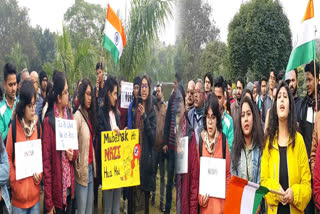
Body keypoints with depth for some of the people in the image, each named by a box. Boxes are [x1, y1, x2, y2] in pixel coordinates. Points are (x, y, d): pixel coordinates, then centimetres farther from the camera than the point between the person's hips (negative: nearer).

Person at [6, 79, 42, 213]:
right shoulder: (14, 126, -9)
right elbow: (8, 157, -3)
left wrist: (39, 174, -5)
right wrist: (14, 181, -10)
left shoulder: (37, 126, 1)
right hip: (18, 194, -3)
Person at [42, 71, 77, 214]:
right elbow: (46, 161, -14)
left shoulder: (69, 115, 4)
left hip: (70, 186, 6)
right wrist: (48, 202, -14)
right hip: (56, 188, -6)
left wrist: (73, 154, -9)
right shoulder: (49, 121, -14)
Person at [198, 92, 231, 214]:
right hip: (204, 202, 0)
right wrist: (200, 198, -8)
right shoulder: (200, 139, -3)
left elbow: (228, 173, 4)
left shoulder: (223, 139, -3)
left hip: (220, 199, 0)